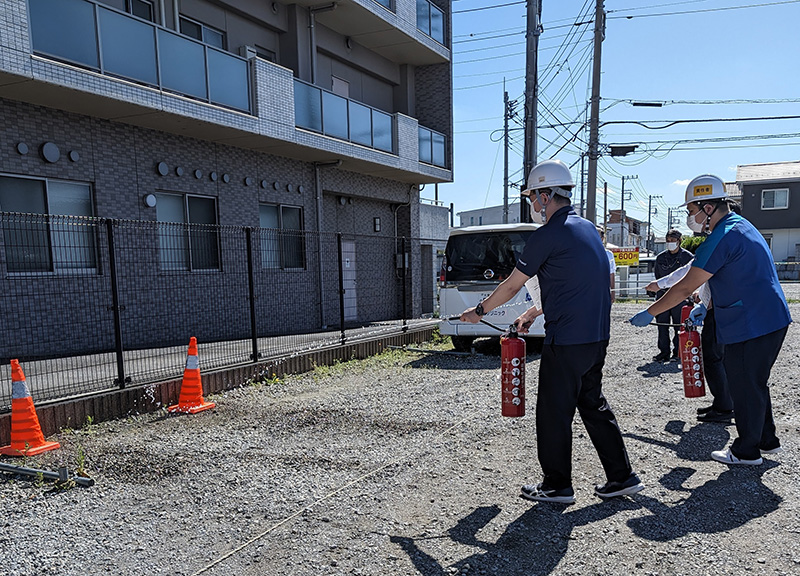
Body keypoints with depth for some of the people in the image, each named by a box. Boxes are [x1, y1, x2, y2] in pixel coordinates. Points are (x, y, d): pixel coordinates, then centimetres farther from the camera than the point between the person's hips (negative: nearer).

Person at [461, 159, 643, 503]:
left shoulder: (547, 236, -14)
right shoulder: (588, 228, 14)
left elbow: (511, 286, -6)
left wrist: (478, 312, 9)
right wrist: (532, 314, 25)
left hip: (566, 342, -9)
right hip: (597, 338, 9)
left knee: (554, 413, 5)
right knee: (593, 405, 20)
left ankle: (557, 486, 18)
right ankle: (622, 477, 27)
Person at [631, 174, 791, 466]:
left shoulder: (721, 239, -21)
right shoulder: (740, 226, 13)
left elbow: (685, 288, -20)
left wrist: (649, 313, -12)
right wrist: (705, 306, 20)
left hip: (751, 326, -10)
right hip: (772, 319, 10)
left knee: (745, 387, 3)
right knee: (754, 383, 22)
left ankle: (746, 451, 18)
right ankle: (767, 440, 35)